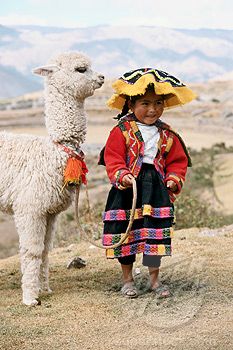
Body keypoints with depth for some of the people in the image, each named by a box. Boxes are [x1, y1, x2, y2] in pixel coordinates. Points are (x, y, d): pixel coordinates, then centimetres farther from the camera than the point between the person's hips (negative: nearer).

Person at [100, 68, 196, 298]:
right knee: (125, 234, 4)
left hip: (157, 190, 3)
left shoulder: (168, 135, 7)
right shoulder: (122, 131, -5)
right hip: (127, 190, -3)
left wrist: (174, 179, -3)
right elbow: (113, 158, -9)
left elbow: (177, 161, 13)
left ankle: (154, 279, 21)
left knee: (157, 234, 4)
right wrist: (122, 175, -25)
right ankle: (127, 279, 22)